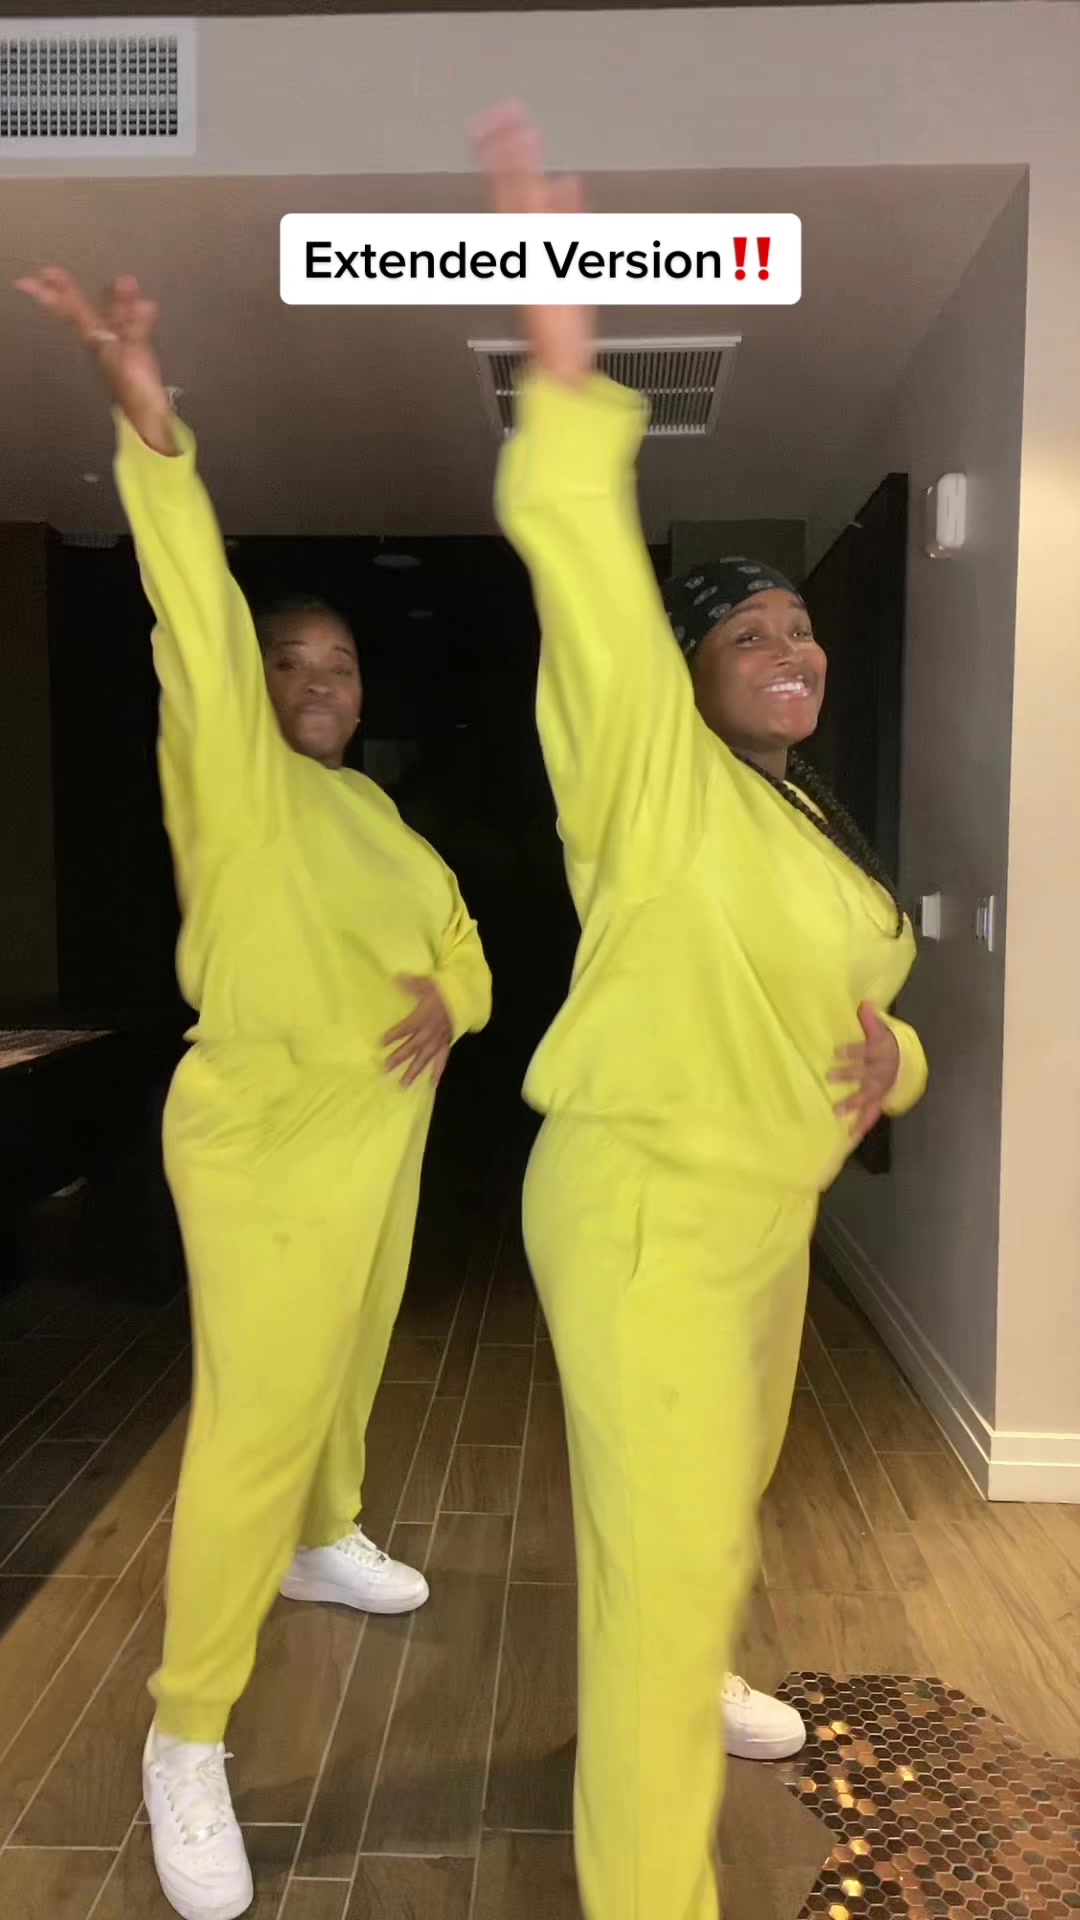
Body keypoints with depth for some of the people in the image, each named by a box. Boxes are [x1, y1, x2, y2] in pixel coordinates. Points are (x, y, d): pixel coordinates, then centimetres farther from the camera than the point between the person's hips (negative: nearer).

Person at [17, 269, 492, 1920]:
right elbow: (196, 626, -23)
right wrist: (155, 439, -35)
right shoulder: (233, 780, -8)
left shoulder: (379, 817, 14)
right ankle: (185, 1739, 5)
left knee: (349, 1372, 24)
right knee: (255, 1424, -8)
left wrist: (451, 1004, -7)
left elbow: (455, 934, 17)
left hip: (383, 1141, 8)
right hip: (268, 1148, -8)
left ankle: (325, 1544, 49)